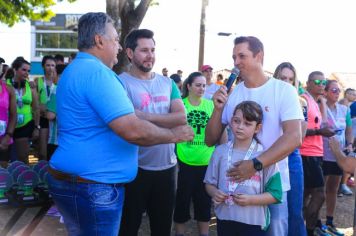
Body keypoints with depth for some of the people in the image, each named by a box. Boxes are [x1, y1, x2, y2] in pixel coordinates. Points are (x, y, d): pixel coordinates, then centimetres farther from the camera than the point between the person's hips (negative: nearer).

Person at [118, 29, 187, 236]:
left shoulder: (168, 83, 8)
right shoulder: (121, 83, -9)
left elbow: (182, 117, -4)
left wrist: (146, 116, -15)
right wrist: (166, 123, -13)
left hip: (167, 167, 5)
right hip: (135, 169, -5)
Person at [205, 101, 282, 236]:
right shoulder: (220, 151, 0)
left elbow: (275, 194, -8)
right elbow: (210, 183, 8)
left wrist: (250, 199, -21)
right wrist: (214, 193, -13)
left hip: (253, 222, -3)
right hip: (224, 219, 3)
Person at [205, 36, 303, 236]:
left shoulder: (284, 90, -7)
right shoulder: (230, 93, 2)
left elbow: (294, 137, -17)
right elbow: (211, 141, 4)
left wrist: (256, 164, -25)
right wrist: (218, 109, -13)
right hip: (235, 181, 3)